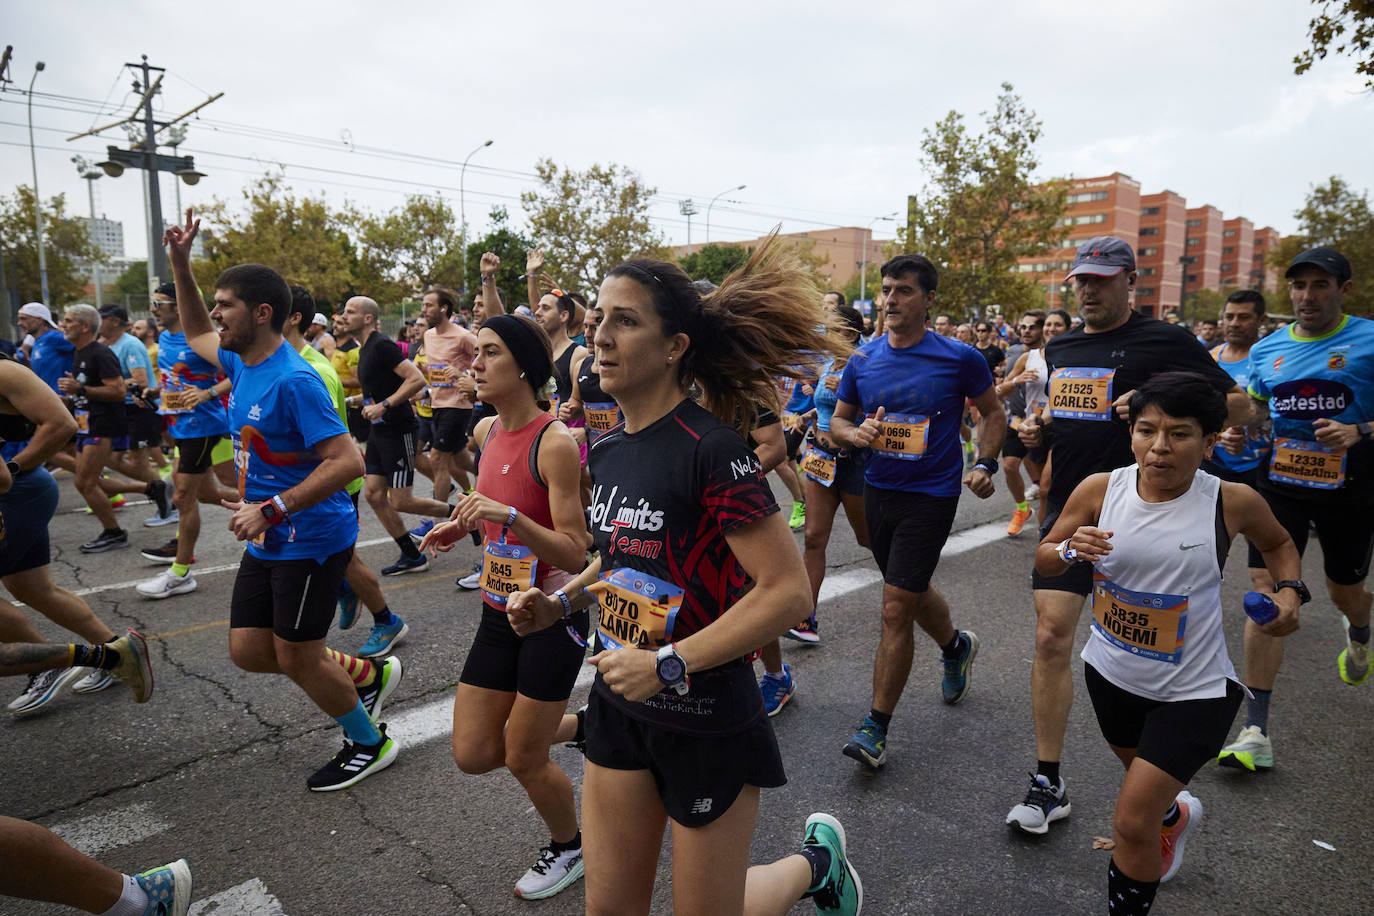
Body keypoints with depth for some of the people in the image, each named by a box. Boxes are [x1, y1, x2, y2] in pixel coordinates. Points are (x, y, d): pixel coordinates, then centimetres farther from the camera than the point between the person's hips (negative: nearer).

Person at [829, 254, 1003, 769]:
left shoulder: (960, 358, -8)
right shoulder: (862, 361, 1)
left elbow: (993, 412, 6)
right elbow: (837, 421, 10)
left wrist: (985, 464, -9)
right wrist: (857, 433, -13)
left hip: (931, 497, -5)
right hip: (878, 490, 5)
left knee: (896, 609, -8)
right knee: (913, 593, 22)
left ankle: (876, 727, 5)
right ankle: (956, 648, 54)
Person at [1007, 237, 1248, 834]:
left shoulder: (1164, 341, -4)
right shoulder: (1059, 348, 13)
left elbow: (1240, 406, -5)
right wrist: (1035, 428, 6)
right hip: (1067, 510, 4)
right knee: (1052, 635, -4)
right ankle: (1048, 784, 6)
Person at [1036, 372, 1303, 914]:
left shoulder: (1232, 502, -16)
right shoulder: (1100, 490, -14)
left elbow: (1278, 544, 8)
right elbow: (1043, 561, -4)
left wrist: (1290, 590, -10)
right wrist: (1071, 550, -25)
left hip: (1193, 690, -3)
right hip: (1111, 672, 4)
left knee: (1132, 826, -7)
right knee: (1143, 774, 31)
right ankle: (1177, 815, 66)